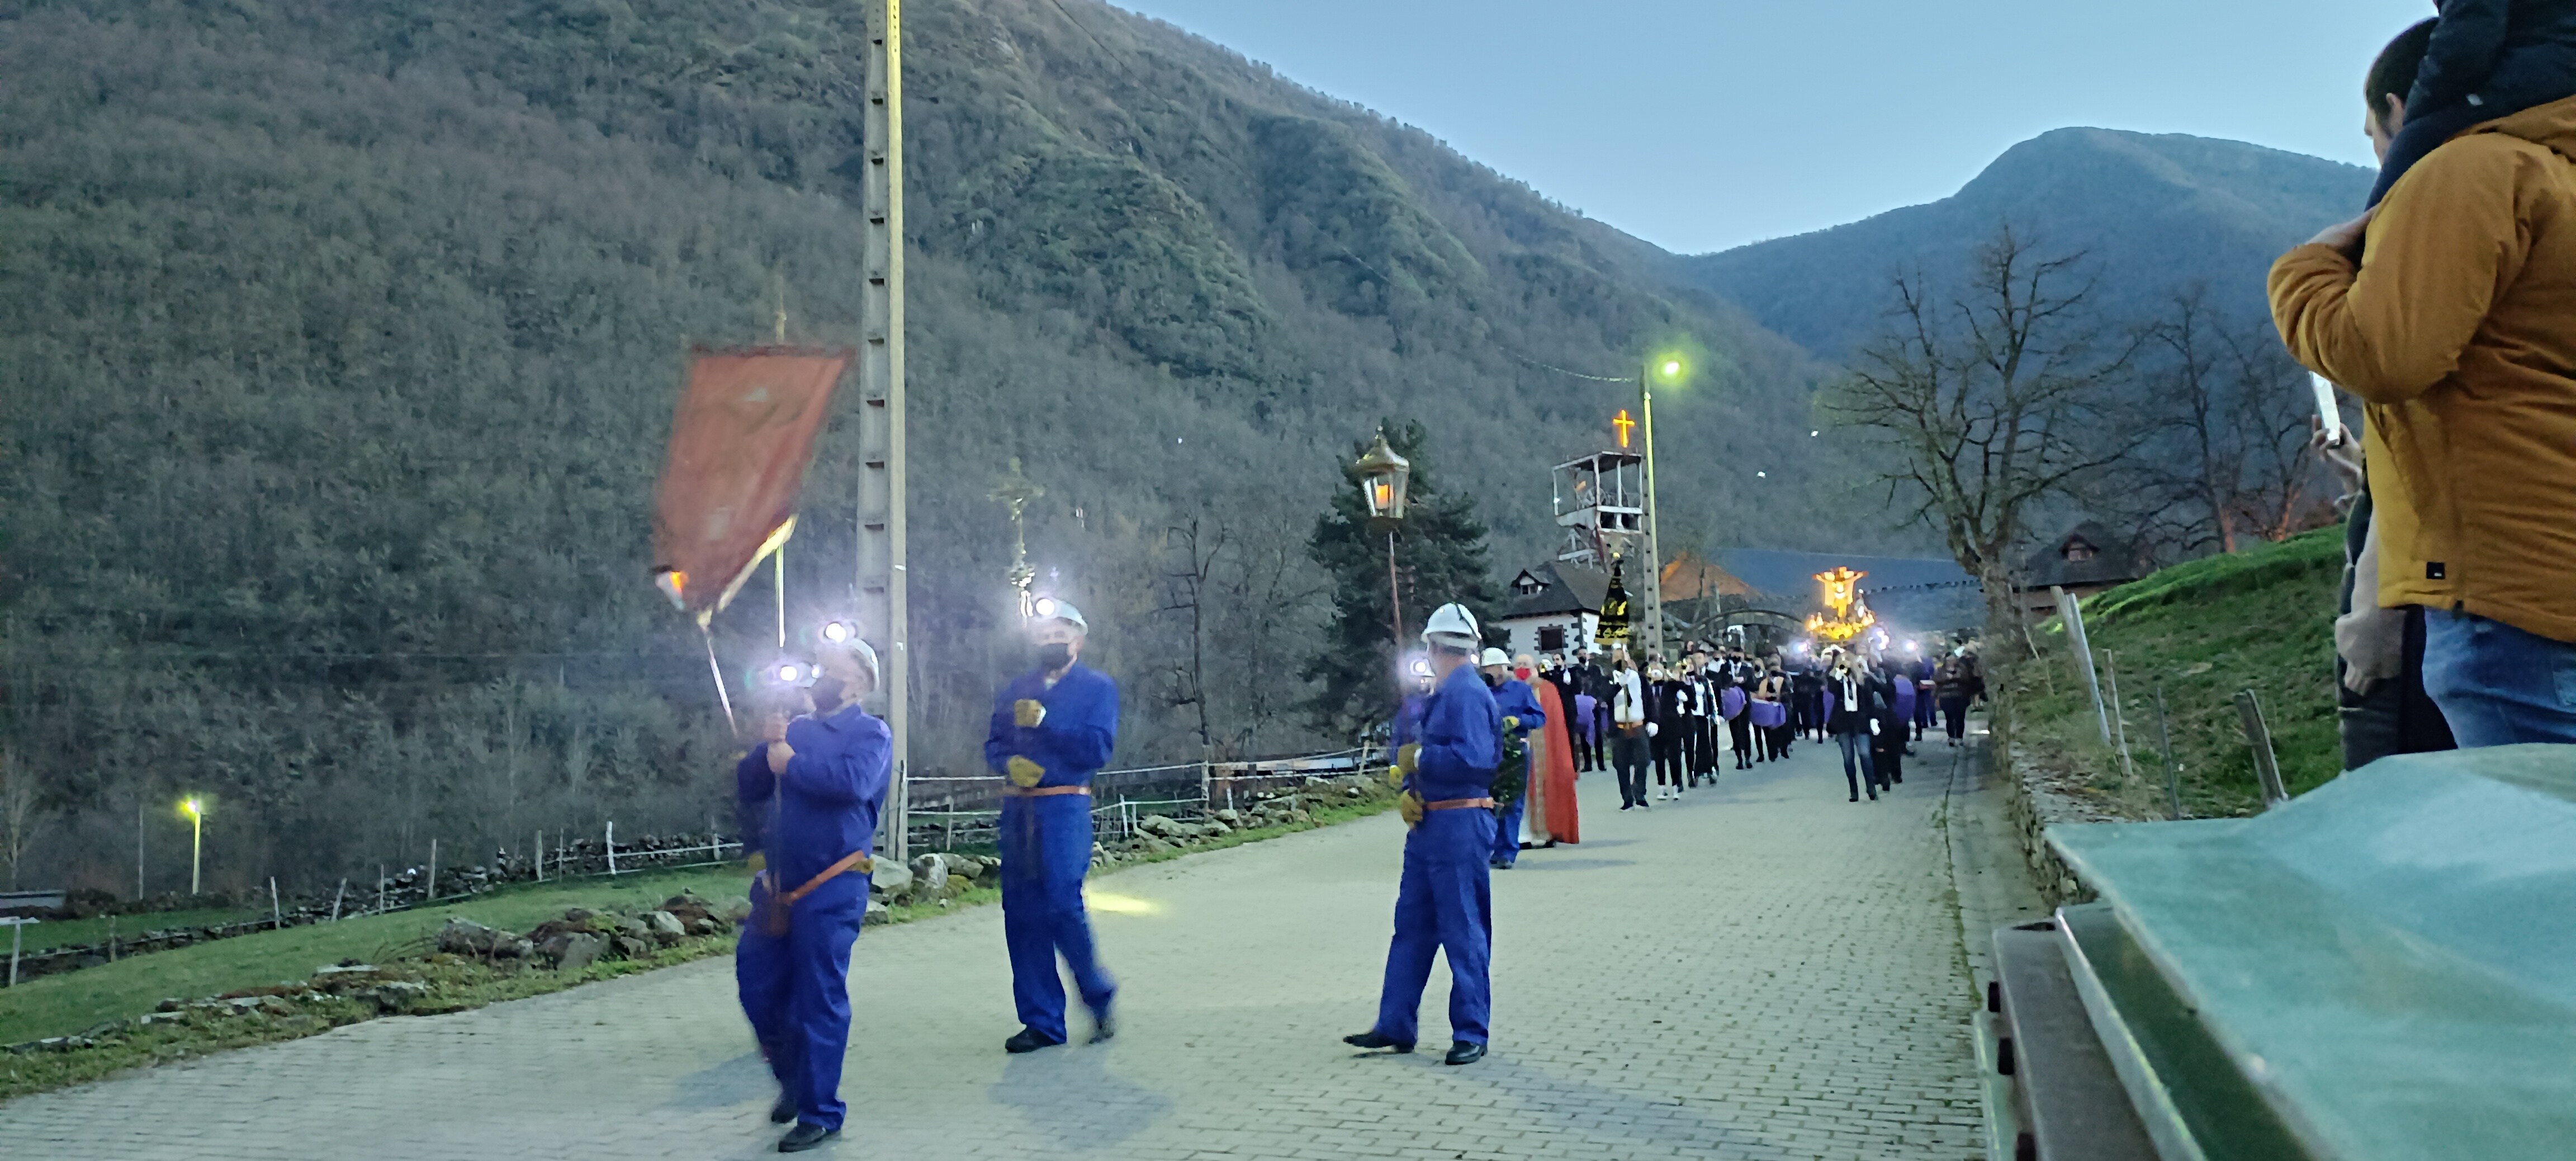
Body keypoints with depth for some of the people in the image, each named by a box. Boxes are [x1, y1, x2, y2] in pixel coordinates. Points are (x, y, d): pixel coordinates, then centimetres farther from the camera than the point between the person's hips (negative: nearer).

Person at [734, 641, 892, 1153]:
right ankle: (793, 1079, 34)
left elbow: (854, 781, -25)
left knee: (820, 1000, -2)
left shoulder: (871, 733, -5)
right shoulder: (797, 729, 14)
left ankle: (820, 1114, 9)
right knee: (758, 985, 11)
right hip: (778, 885, 7)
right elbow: (748, 788, 11)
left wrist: (791, 764, -13)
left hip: (831, 890, -7)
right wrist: (768, 748, -7)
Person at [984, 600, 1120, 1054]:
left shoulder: (1098, 687, 3)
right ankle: (1042, 1022, 12)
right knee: (1021, 912, 4)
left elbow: (1098, 749, -8)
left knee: (1062, 904, -13)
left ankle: (1098, 995, 12)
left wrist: (1043, 722, -11)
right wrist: (1011, 762, -8)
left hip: (1065, 809, -5)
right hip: (1017, 809, 5)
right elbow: (994, 745, 14)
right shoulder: (1016, 689, 18)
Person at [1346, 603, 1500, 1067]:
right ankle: (1395, 1027, 20)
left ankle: (1471, 1034, 8)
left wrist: (1419, 759, -14)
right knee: (1411, 926, 13)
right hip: (1428, 824, 10)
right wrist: (1408, 790, -1)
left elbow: (1474, 759, -27)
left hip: (1461, 826, -10)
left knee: (1464, 932, -1)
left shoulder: (1468, 693, -15)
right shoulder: (1441, 695, 16)